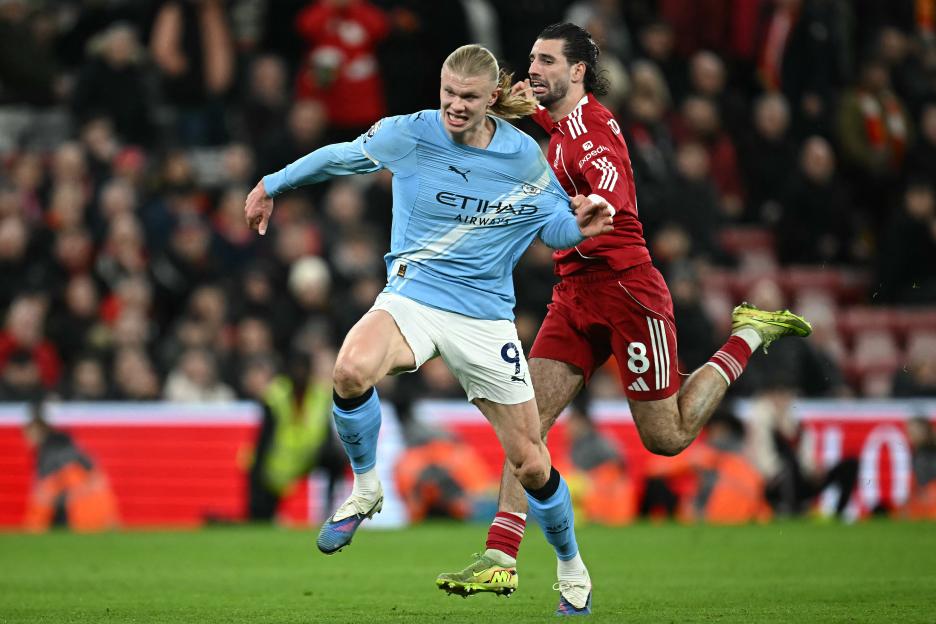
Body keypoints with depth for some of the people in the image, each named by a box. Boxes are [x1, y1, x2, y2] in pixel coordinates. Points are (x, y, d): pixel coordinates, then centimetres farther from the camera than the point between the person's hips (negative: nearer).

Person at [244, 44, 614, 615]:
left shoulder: (525, 156, -3)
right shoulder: (406, 135, -6)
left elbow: (555, 227, 11)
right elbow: (339, 157, 12)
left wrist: (578, 227, -12)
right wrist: (273, 186, 22)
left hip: (487, 315, 1)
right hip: (412, 296, -1)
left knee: (531, 464, 0)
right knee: (352, 370, -35)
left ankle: (572, 567, 27)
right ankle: (366, 487, -8)